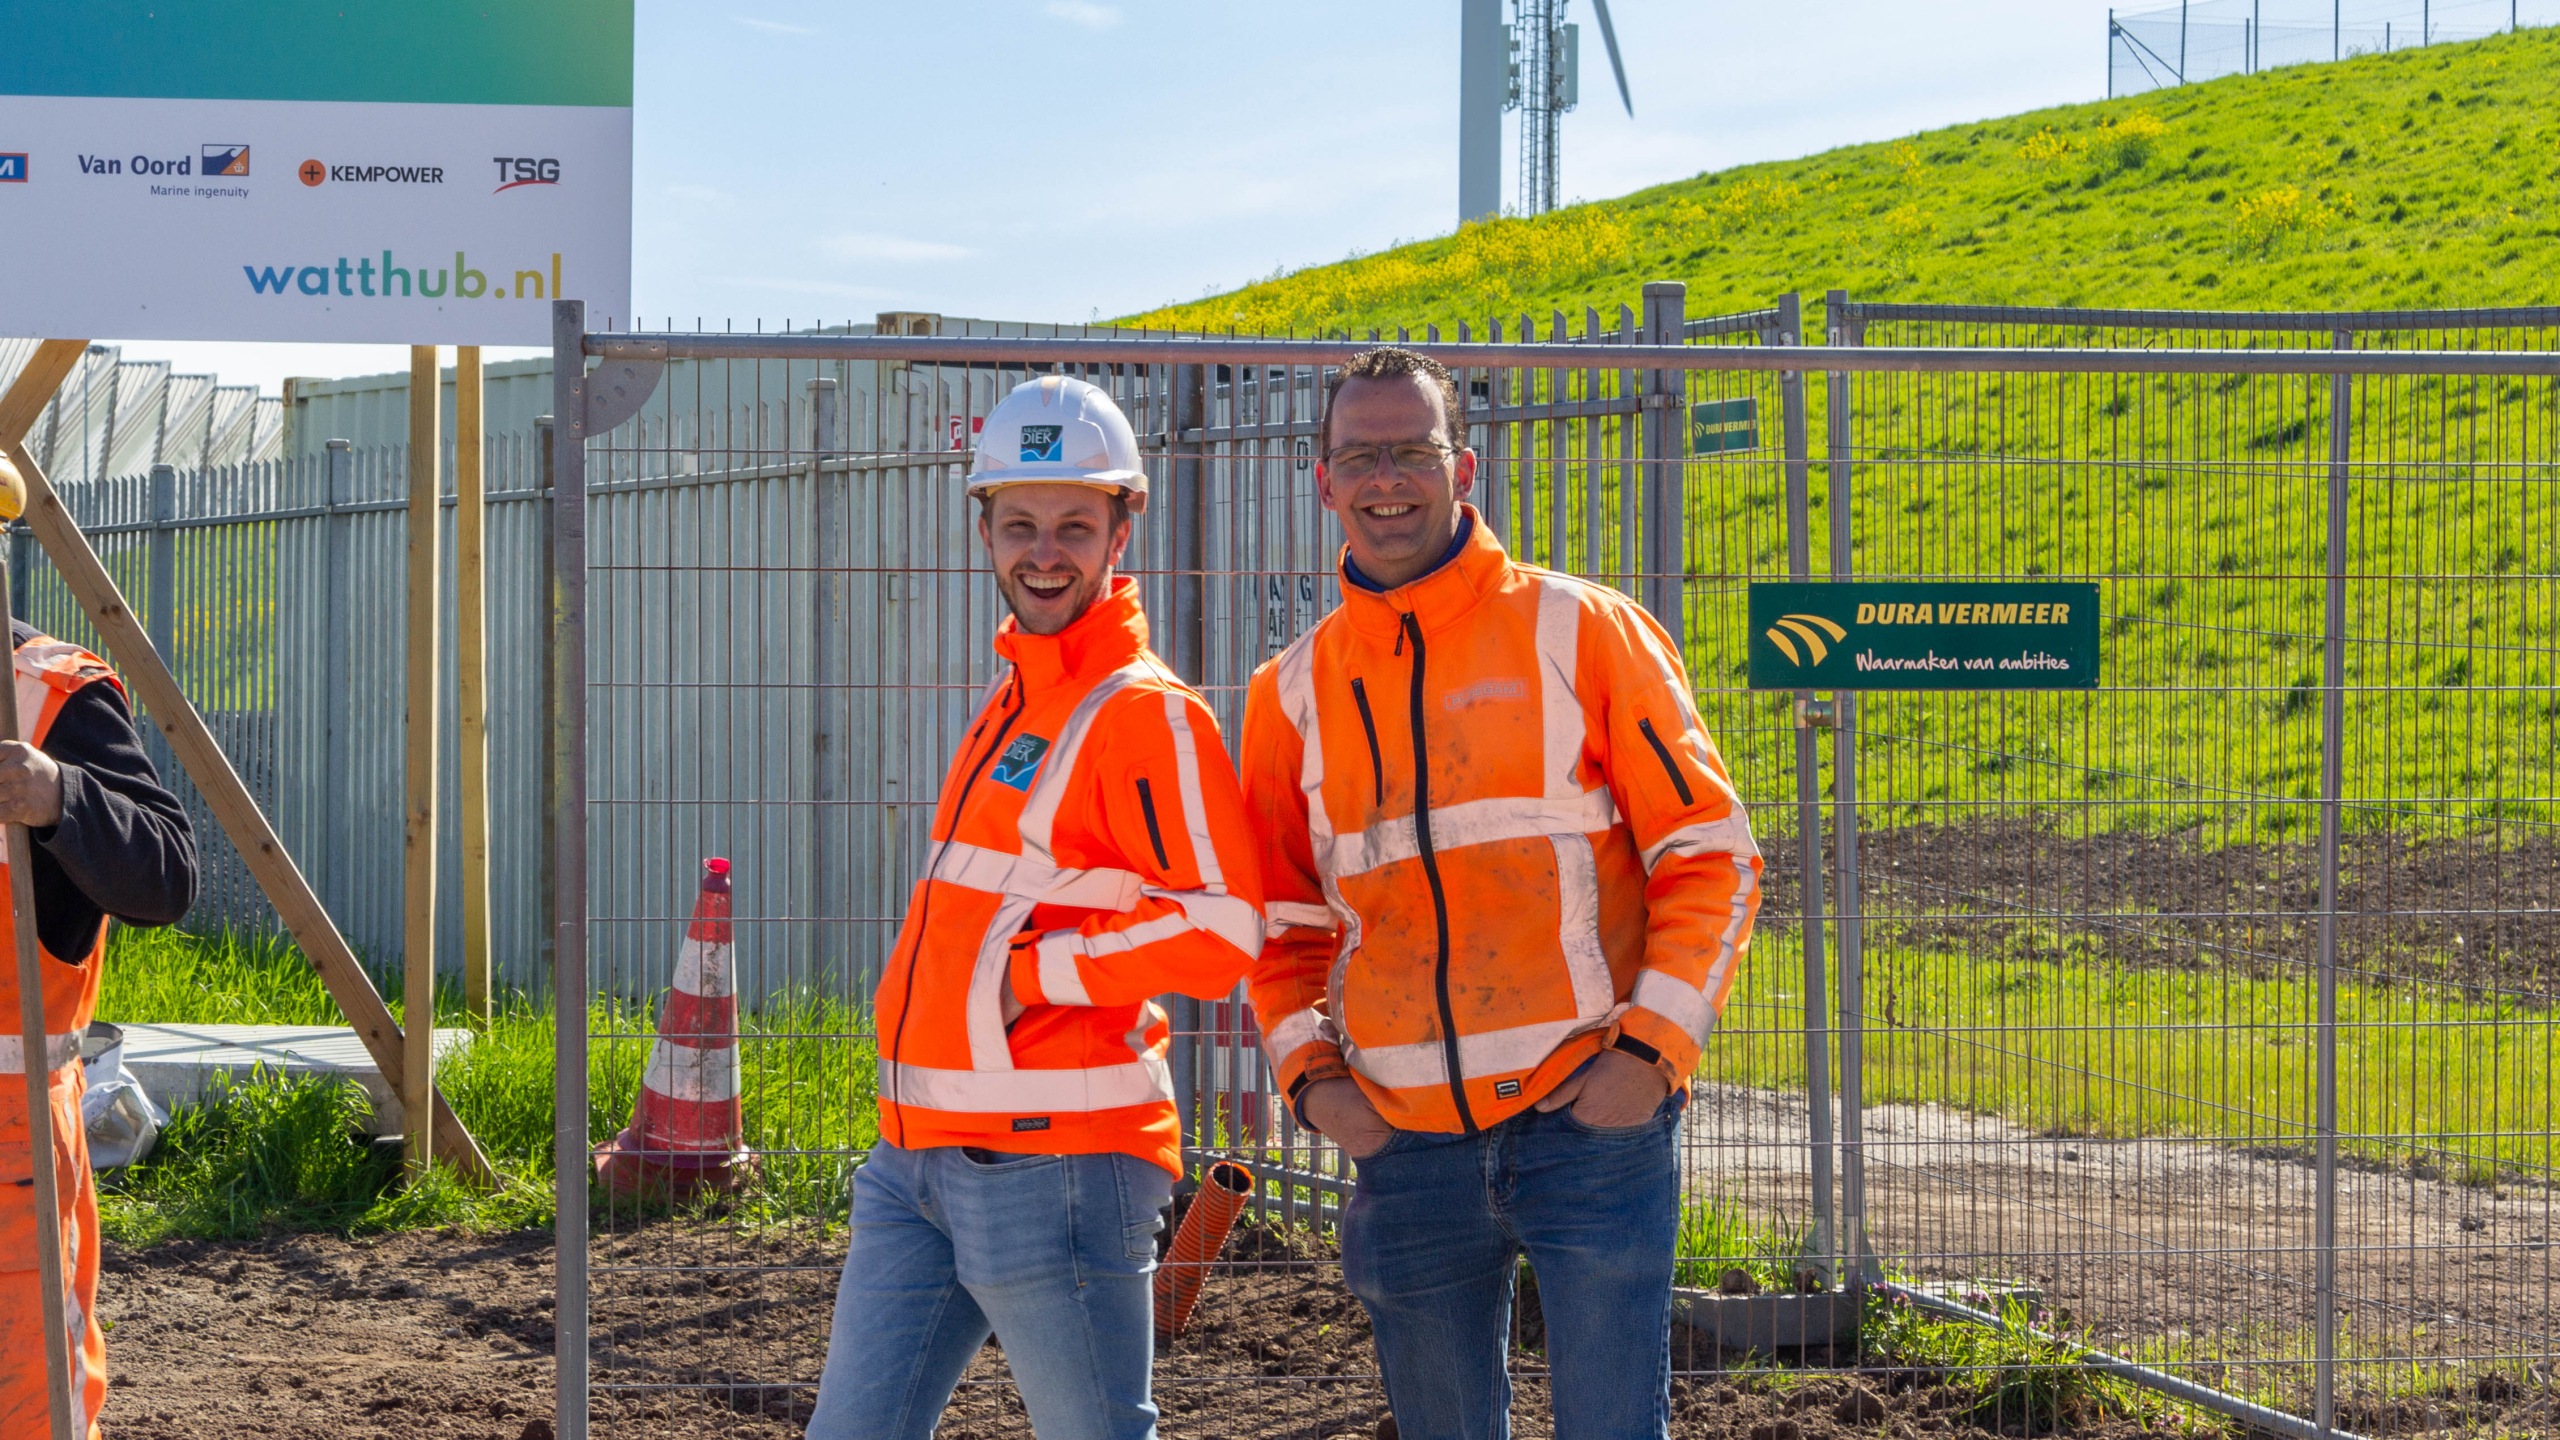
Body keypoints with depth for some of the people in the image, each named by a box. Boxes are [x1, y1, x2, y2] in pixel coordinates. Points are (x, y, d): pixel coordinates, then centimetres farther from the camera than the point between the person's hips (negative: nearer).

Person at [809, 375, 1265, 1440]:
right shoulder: (1011, 703, 18)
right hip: (919, 1158, 9)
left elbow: (1220, 933, -19)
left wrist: (1029, 973, -15)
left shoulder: (1145, 714, -10)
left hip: (1053, 1162, -9)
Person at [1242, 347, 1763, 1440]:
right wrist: (1306, 1070, 1)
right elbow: (1282, 923, 18)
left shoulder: (1580, 633, -1)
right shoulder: (1295, 692, 9)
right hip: (1404, 1138, 4)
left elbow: (1709, 853, 0)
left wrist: (1652, 1048, -10)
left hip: (1587, 1116, -3)